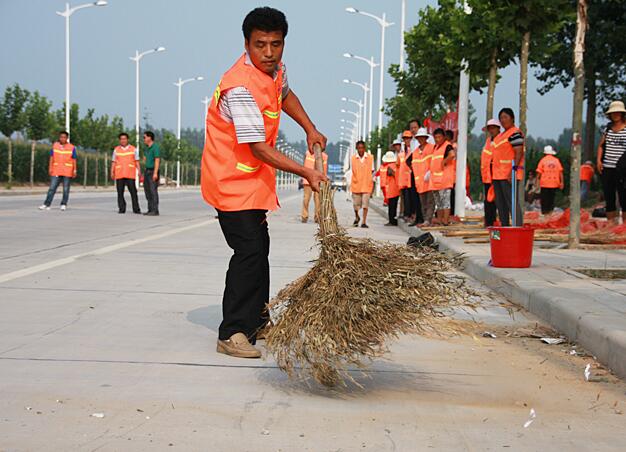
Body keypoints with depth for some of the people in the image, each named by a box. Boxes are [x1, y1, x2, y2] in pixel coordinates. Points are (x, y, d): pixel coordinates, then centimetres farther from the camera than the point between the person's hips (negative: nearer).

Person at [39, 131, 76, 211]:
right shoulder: (54, 146, 6)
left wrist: (74, 170, -3)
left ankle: (63, 204, 12)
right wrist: (50, 168, -1)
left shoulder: (72, 147, 2)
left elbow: (74, 160, 3)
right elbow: (51, 158, 7)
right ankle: (46, 204, -4)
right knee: (52, 188, -4)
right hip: (56, 171, 1)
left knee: (66, 190, 3)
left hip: (67, 173, -1)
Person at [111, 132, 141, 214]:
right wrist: (112, 173, 0)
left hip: (130, 174, -1)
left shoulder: (133, 149, 9)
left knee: (133, 191, -7)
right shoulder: (116, 149, 12)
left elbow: (137, 161, 8)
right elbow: (113, 162, 10)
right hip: (119, 175, 1)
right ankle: (121, 209, 5)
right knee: (120, 192, 0)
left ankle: (136, 209, -3)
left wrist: (139, 171, -4)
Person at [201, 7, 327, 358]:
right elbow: (259, 149, -30)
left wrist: (310, 129, 15)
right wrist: (305, 173, -31)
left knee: (259, 249, 18)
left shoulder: (276, 69, -1)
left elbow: (285, 95, 25)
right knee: (249, 252, -15)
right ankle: (232, 334, -9)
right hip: (231, 180, -10)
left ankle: (257, 322, 33)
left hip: (255, 179, 10)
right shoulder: (240, 87, -30)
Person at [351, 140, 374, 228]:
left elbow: (372, 171, 7)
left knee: (365, 203, -8)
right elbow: (352, 171, 7)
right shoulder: (353, 158, 1)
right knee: (356, 204, 8)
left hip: (367, 184, -1)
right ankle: (357, 217, 37)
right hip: (356, 184, 1)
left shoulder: (370, 157, 0)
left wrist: (372, 182, 5)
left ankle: (364, 222, -4)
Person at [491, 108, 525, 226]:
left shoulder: (515, 133, -10)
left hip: (509, 174, -10)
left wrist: (513, 171, -25)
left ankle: (518, 227, -14)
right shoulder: (501, 135, 20)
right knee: (500, 203, 12)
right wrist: (494, 172, 22)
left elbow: (519, 153, -18)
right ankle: (504, 227, 19)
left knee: (512, 202, -13)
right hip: (498, 174, 10)